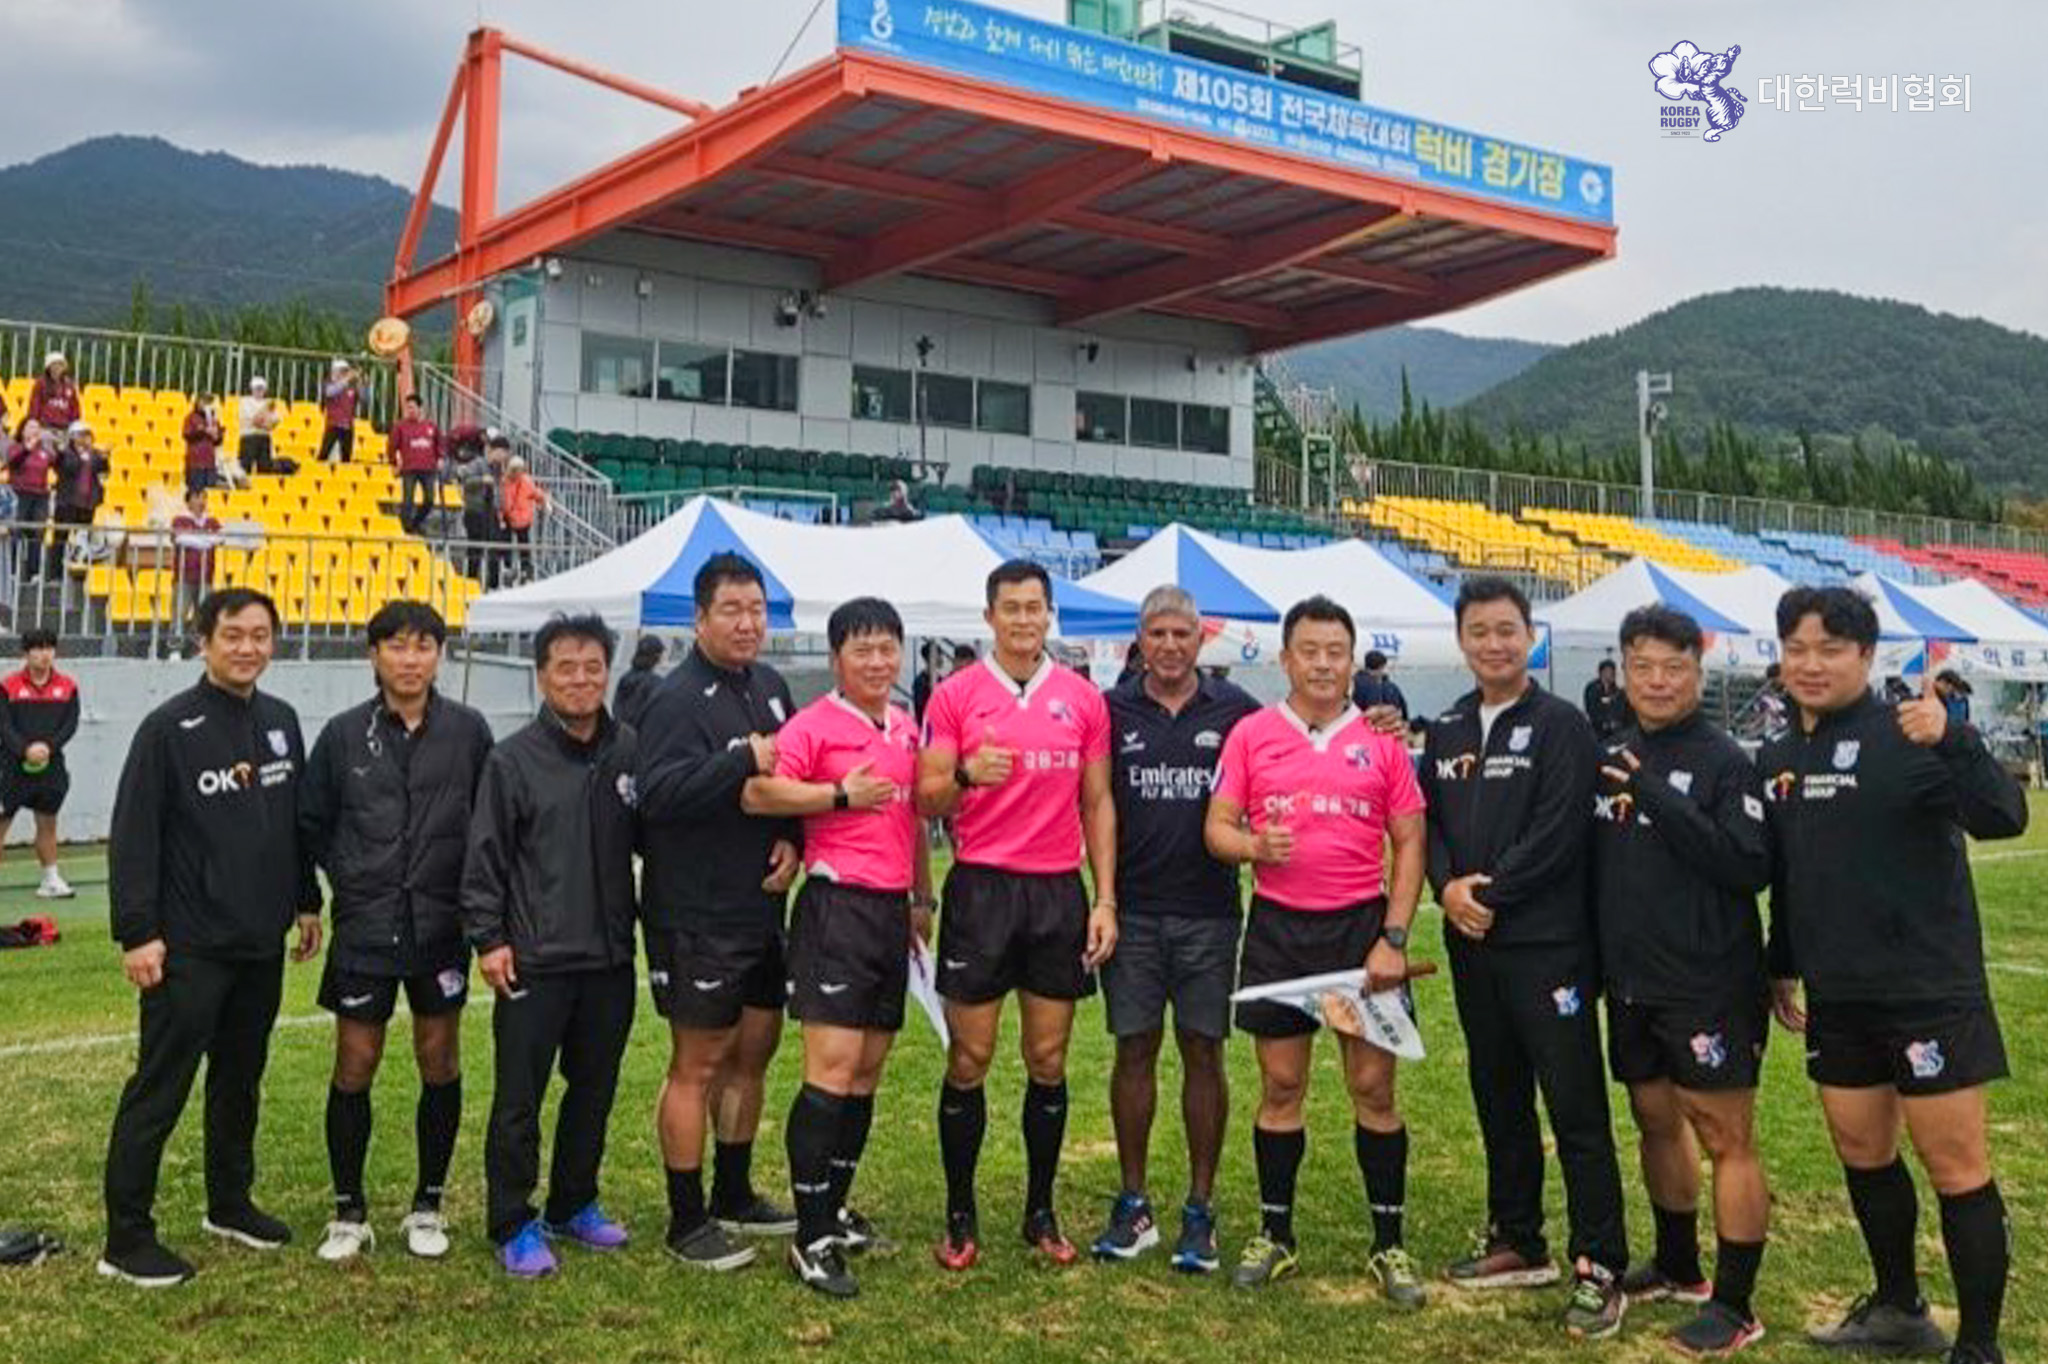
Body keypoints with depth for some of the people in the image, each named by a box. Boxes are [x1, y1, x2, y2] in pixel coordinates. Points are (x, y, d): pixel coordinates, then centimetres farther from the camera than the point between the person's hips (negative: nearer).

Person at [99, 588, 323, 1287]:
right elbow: (133, 836, -12)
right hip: (189, 947, -6)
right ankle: (127, 1239, 9)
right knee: (158, 1090, 0)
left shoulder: (281, 720, 8)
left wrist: (306, 902, 17)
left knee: (241, 1079, 17)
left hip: (262, 943, 6)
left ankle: (230, 1203, 31)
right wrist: (137, 933, -16)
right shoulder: (169, 727, -11)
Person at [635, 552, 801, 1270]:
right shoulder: (678, 698, -14)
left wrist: (792, 838, 1)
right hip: (697, 915, -8)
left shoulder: (770, 686, 11)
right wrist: (746, 761, -29)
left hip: (761, 908, 8)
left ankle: (734, 1196, 32)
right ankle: (688, 1222, 12)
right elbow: (659, 794, -26)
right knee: (697, 1063, 0)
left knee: (754, 1050, 17)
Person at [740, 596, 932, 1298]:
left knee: (869, 1068, 12)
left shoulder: (906, 728, 15)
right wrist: (843, 794, -18)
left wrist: (923, 899, 25)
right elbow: (757, 793, -21)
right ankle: (812, 1240, -4)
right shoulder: (815, 724, -8)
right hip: (838, 904, -8)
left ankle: (834, 1209, 25)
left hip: (891, 909, 8)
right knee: (833, 1068, -11)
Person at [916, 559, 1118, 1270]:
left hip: (1059, 891, 2)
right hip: (981, 887, -2)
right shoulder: (955, 695, 1)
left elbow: (1098, 803, 9)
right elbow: (927, 799, -1)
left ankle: (1041, 1212, 21)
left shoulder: (1084, 698, 7)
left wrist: (1105, 899, 3)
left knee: (1049, 1061, 7)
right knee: (969, 1059, 2)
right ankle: (960, 1216, 15)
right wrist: (966, 775, -22)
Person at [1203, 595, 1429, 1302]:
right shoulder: (1251, 735, 2)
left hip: (1361, 925, 0)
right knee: (1280, 1085, 8)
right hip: (1278, 925, 1)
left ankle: (1388, 1244, 16)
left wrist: (1393, 939, -6)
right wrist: (1255, 846, -20)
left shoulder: (1381, 739, 2)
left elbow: (1409, 844, 2)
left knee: (1373, 1085, 3)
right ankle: (1274, 1235, 21)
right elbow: (1217, 827, 2)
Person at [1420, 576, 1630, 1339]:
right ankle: (1517, 1242, 28)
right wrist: (1448, 885, -7)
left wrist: (1491, 892, -13)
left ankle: (1600, 1269, 2)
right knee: (1498, 1099, 15)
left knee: (1576, 1107, -5)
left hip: (1546, 945, -6)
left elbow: (1559, 833, -14)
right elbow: (1429, 819, 11)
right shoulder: (1447, 731, 13)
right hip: (1470, 943, 6)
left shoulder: (1560, 726, -6)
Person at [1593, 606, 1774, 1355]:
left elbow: (1750, 867, -21)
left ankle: (1734, 1306, 9)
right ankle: (1678, 1266, 35)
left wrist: (1657, 796, -24)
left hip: (1709, 987, -6)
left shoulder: (1723, 760, -11)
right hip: (1630, 984, 6)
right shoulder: (1610, 754, 6)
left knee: (1727, 1139, 1)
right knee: (1657, 1123, 18)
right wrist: (1594, 955, 11)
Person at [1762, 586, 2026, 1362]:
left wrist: (1952, 740, -41)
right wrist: (1781, 968, 21)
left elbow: (2002, 818, -26)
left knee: (1957, 1169, 1)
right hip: (1837, 999, 7)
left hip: (1928, 992, -7)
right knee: (1862, 1155, 17)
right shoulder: (1776, 761, 8)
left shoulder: (1907, 739, -12)